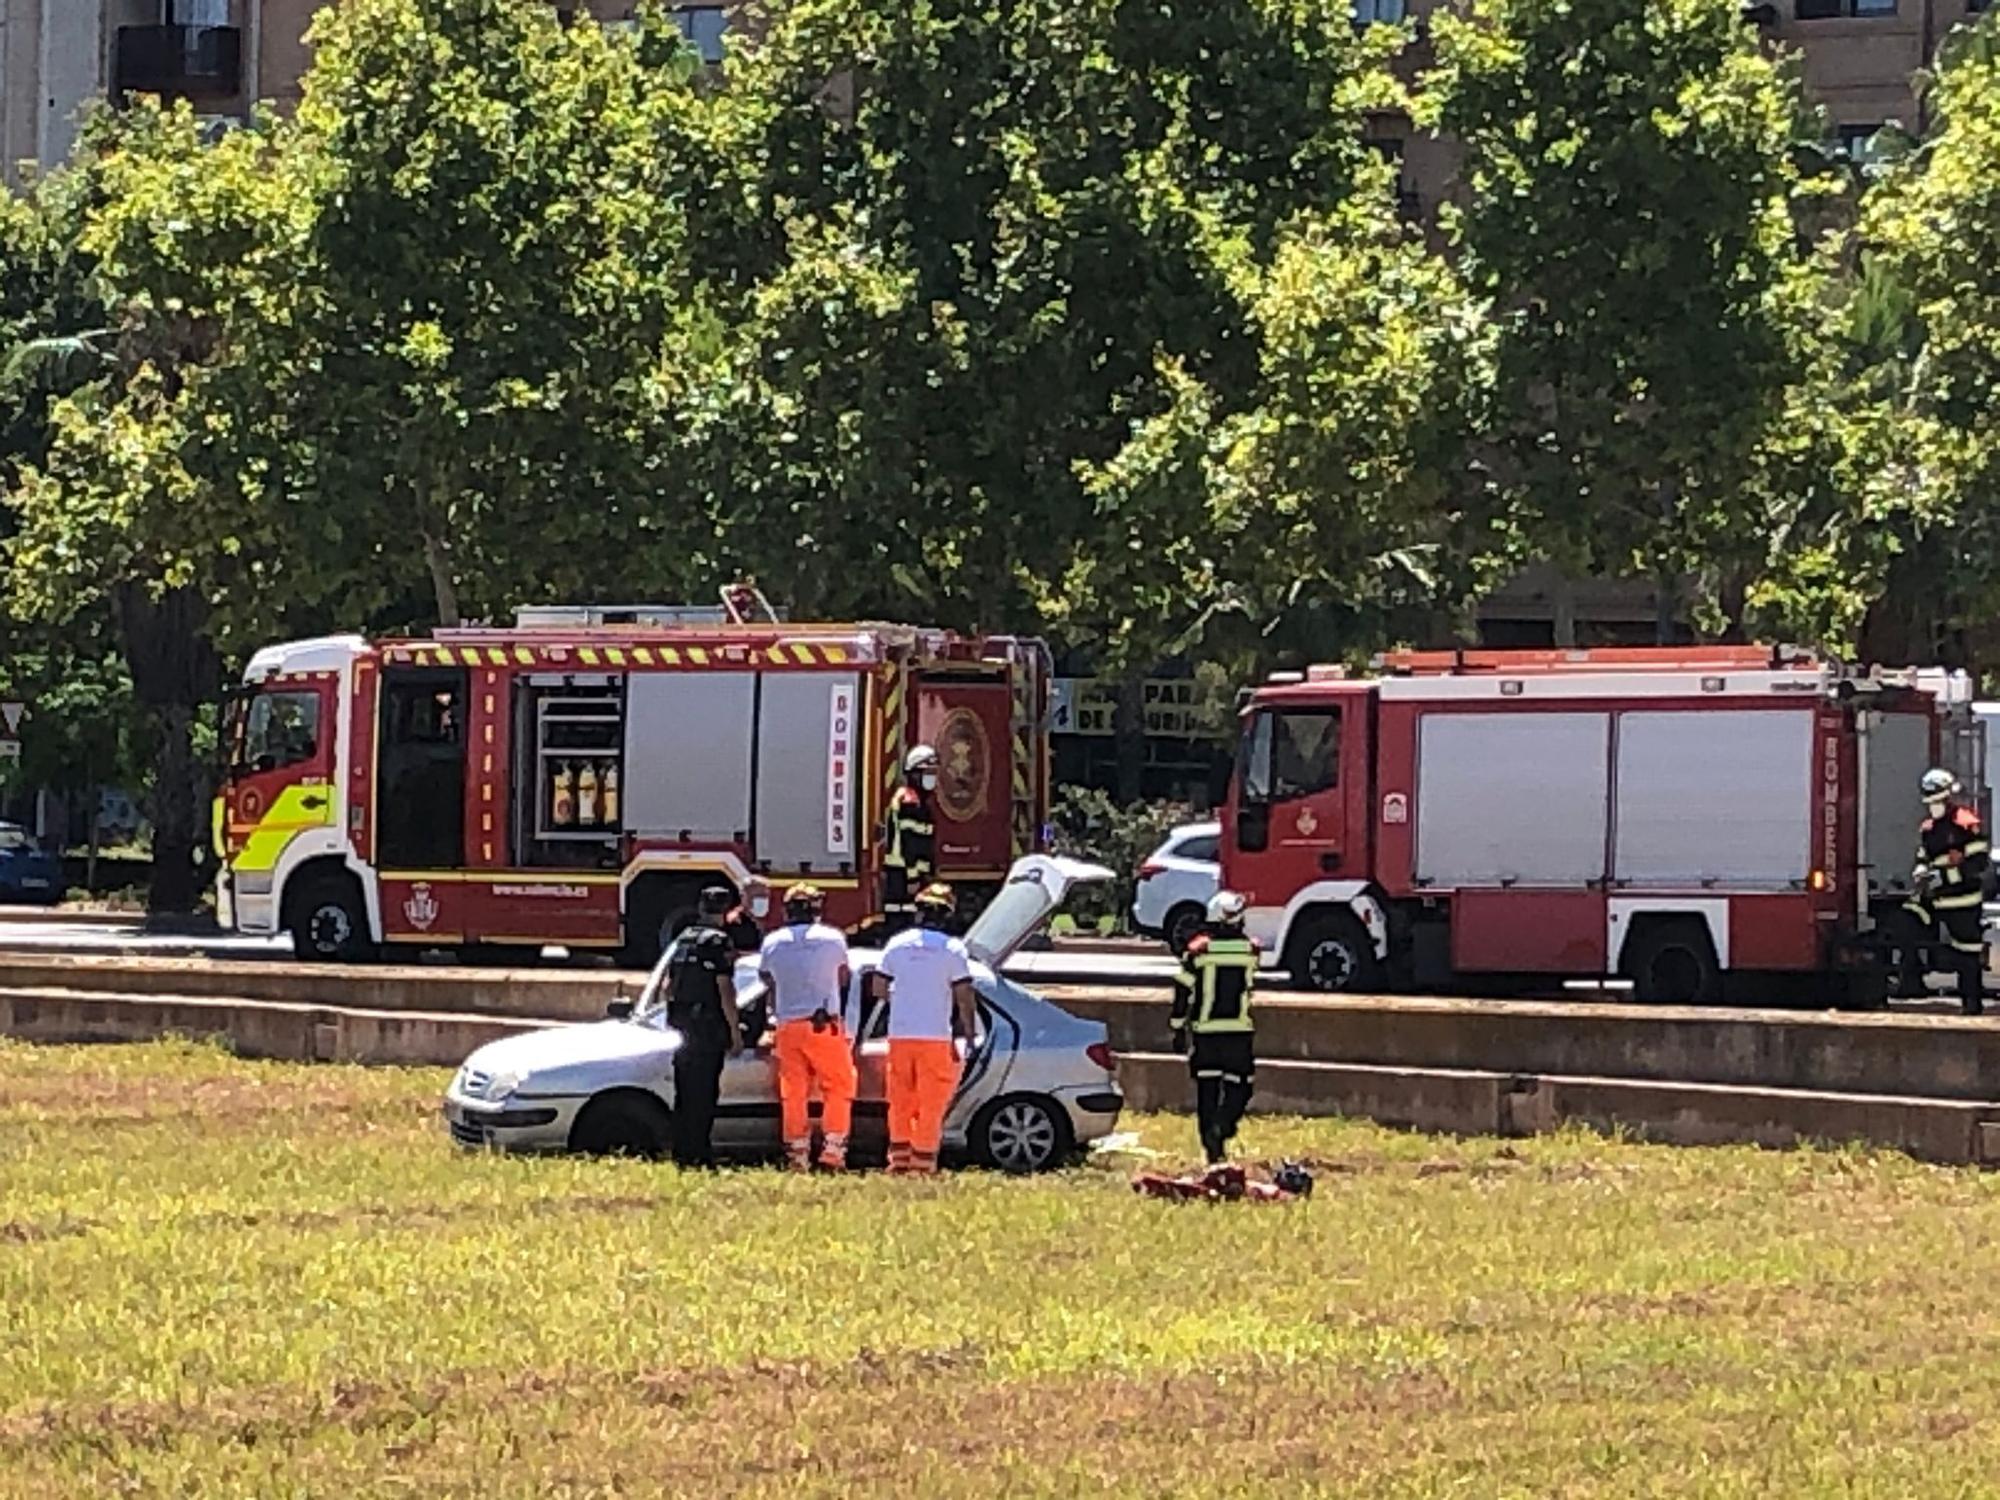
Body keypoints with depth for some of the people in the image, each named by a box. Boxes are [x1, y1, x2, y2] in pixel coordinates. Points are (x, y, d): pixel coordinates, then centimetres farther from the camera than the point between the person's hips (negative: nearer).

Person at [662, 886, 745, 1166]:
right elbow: (725, 990, -16)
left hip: (681, 1027, 7)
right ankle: (699, 1153, -7)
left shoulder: (682, 940, 13)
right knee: (704, 1093, -5)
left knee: (684, 1093, 12)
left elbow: (668, 988, 17)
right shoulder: (718, 942, -11)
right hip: (708, 1027, -7)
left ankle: (681, 1152, 15)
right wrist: (736, 1031, -12)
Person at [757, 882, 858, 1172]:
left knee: (793, 1093, 7)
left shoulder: (772, 942, 5)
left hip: (788, 1025, 3)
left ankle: (797, 1151, 4)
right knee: (838, 1087, 4)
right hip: (825, 1025, -3)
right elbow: (844, 977, 12)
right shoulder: (832, 938, -2)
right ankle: (833, 1147, -5)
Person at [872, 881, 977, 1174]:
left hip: (900, 1033, 3)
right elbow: (964, 996, -7)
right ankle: (922, 1164, 1)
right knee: (931, 1106, 3)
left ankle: (899, 1161, 13)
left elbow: (878, 988, 7)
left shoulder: (897, 944, 4)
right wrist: (969, 1034, 2)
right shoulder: (953, 949, -6)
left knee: (901, 1102, 13)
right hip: (936, 1035, -3)